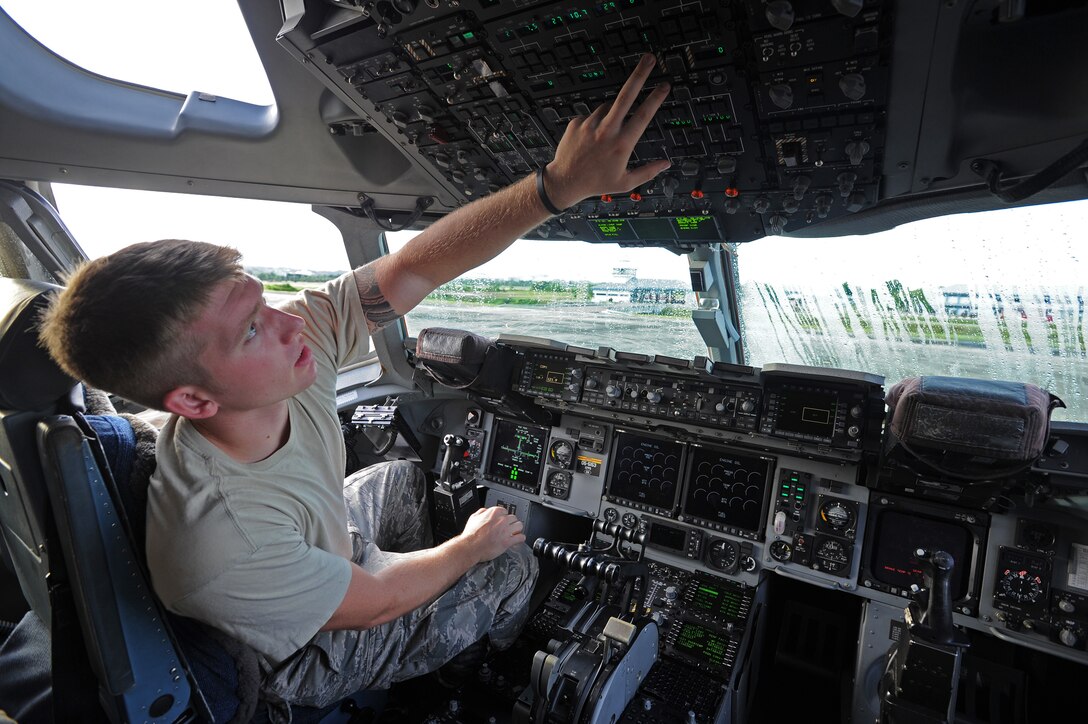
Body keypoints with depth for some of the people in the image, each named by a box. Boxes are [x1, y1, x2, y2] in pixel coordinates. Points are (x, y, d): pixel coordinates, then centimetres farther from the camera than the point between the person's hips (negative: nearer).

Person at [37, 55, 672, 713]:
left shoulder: (294, 341, -30)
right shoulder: (222, 544, -43)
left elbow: (414, 269, -33)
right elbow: (376, 603, -27)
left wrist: (560, 184, -44)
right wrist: (475, 544, -10)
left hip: (320, 545, 6)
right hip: (310, 658, -5)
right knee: (514, 562, 1)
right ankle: (503, 671, 39)